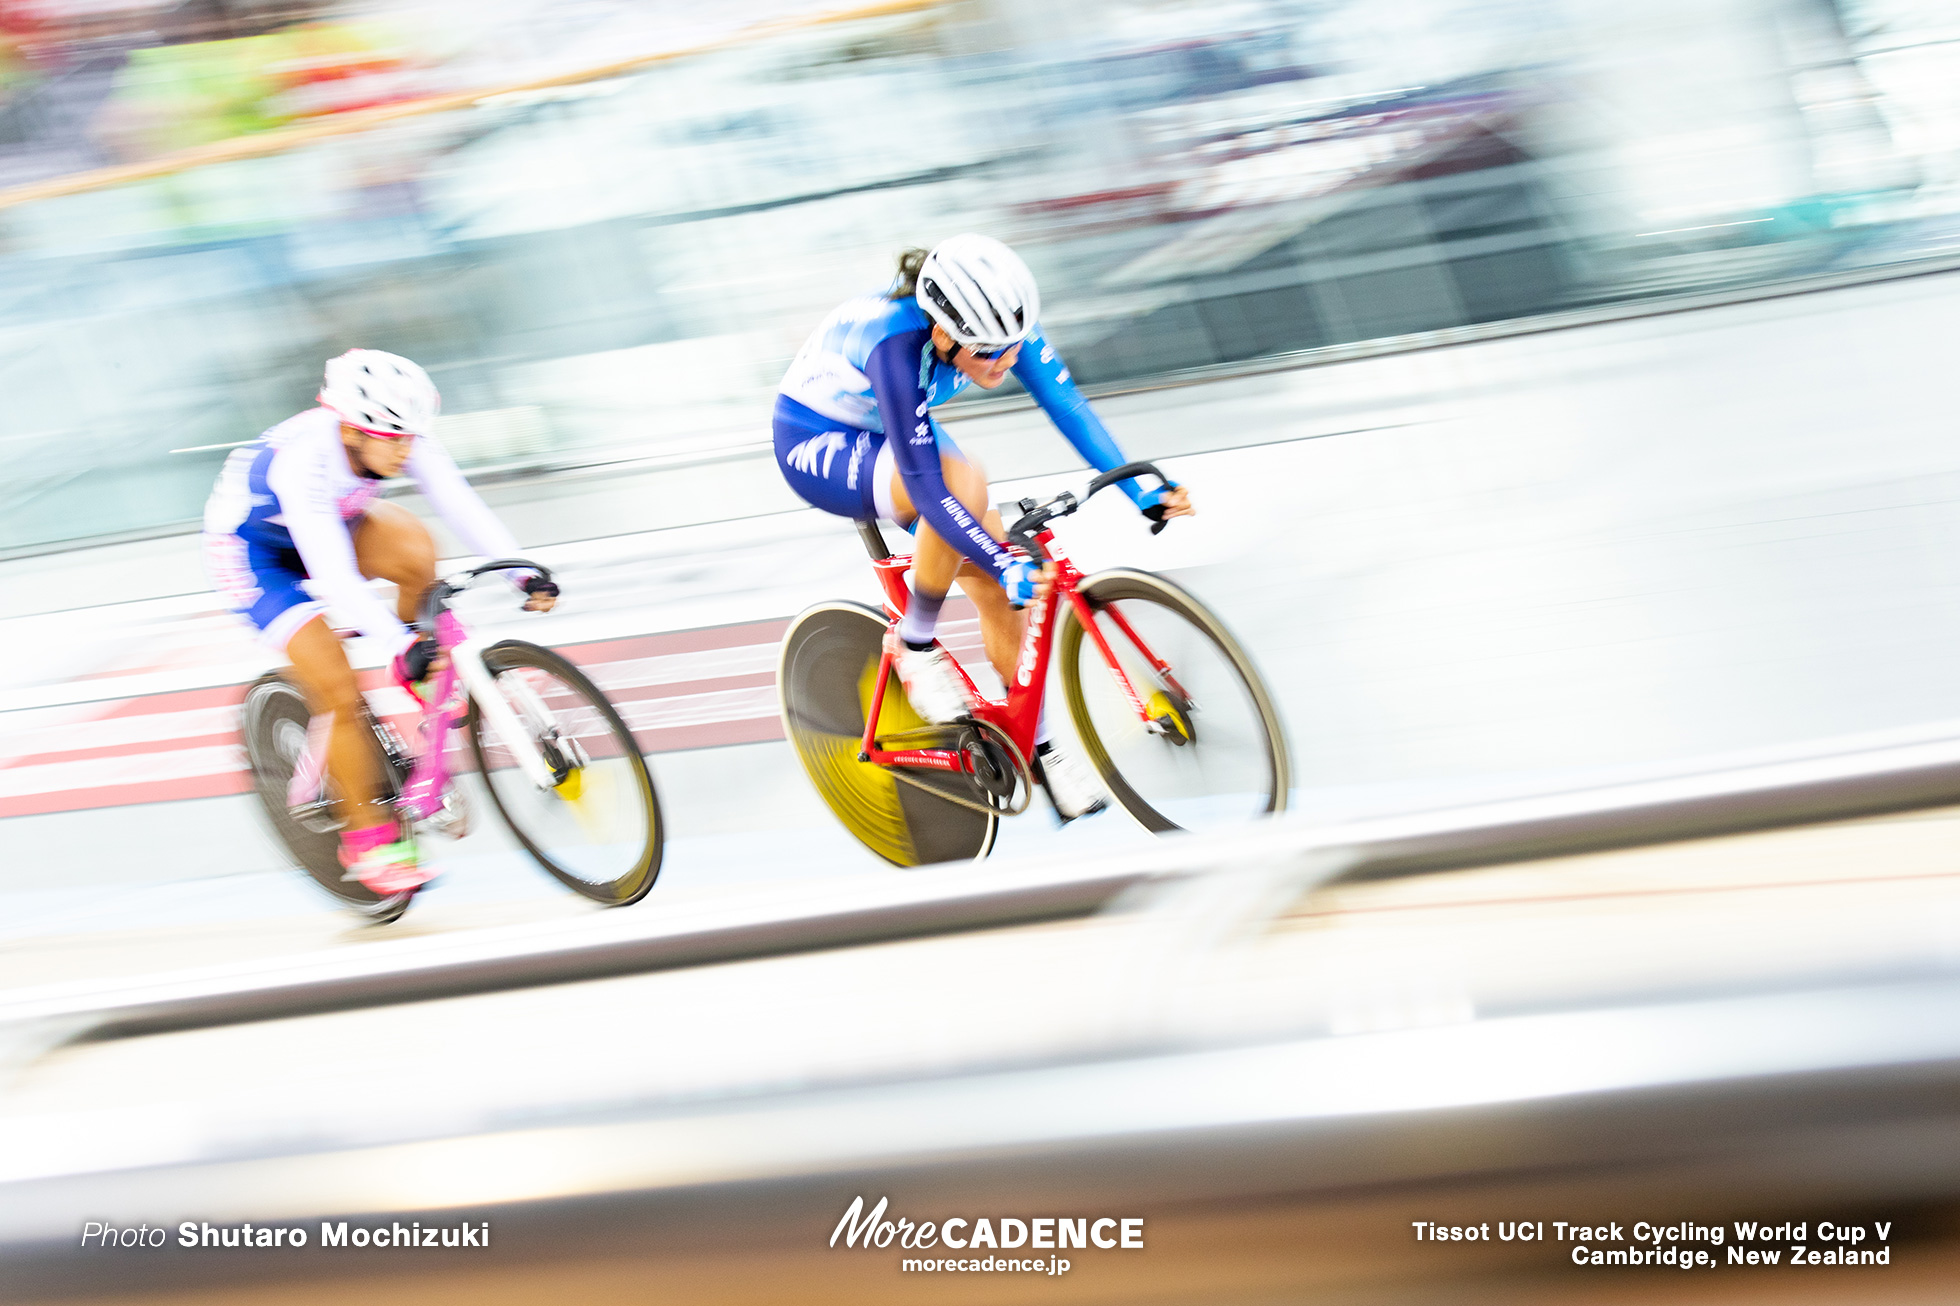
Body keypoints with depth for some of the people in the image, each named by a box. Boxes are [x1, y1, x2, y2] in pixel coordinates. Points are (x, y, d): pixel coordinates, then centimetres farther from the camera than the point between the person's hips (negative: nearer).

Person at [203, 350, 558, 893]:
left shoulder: (398, 436, -24)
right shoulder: (303, 460, -40)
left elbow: (457, 500, -27)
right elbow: (333, 575, -47)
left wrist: (523, 570, -39)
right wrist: (399, 646, -56)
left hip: (333, 523, 6)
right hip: (252, 550, -6)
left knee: (414, 547, -26)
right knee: (339, 693, -16)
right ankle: (368, 838, 2)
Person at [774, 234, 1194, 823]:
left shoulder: (998, 320, -22)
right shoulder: (896, 345, -39)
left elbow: (1067, 404, -17)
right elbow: (925, 484, -39)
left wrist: (1140, 489, -25)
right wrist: (1005, 566, -43)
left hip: (894, 431, 7)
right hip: (816, 442, -7)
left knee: (996, 586, -6)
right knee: (963, 484, -35)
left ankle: (1041, 749, 9)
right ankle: (915, 645, -14)